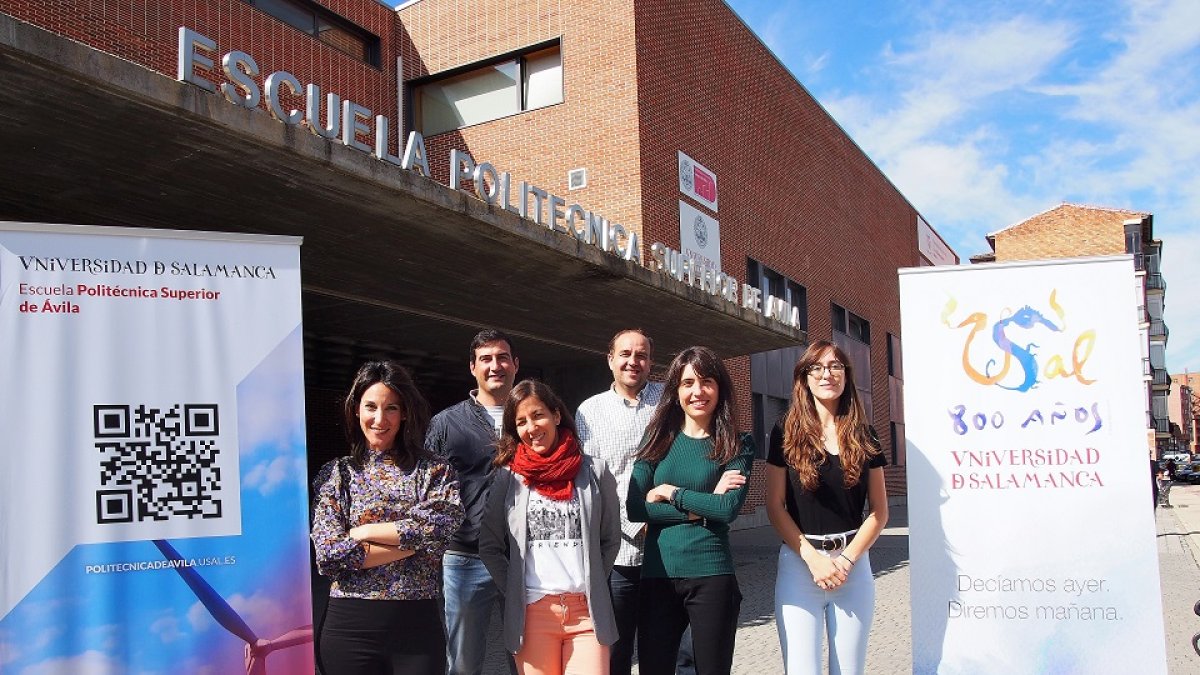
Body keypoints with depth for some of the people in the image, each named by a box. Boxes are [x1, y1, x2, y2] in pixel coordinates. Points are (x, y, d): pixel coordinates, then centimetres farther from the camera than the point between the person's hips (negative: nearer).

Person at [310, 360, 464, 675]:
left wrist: (364, 532, -10)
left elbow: (441, 525, -15)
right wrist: (412, 542, -11)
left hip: (418, 624, 0)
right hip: (350, 626, 0)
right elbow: (328, 555, -7)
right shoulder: (337, 474, 5)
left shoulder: (434, 471, 4)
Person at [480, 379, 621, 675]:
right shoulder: (508, 478, 5)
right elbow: (489, 547, 5)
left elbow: (611, 539, 9)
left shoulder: (594, 472, 5)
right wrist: (515, 593, -1)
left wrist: (593, 584, 2)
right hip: (532, 611, 0)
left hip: (587, 609, 0)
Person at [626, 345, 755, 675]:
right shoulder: (659, 439, 6)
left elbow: (728, 509, -14)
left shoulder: (737, 446, 1)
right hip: (656, 575, 2)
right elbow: (634, 507, -4)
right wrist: (700, 508, -10)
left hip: (711, 576, -2)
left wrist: (669, 492, -7)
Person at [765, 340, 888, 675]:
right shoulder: (787, 433, 1)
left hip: (853, 564, 2)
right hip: (799, 562, -2)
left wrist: (847, 559, -7)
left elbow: (879, 511, 7)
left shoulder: (863, 437, 7)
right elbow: (774, 506, -1)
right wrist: (814, 558, -10)